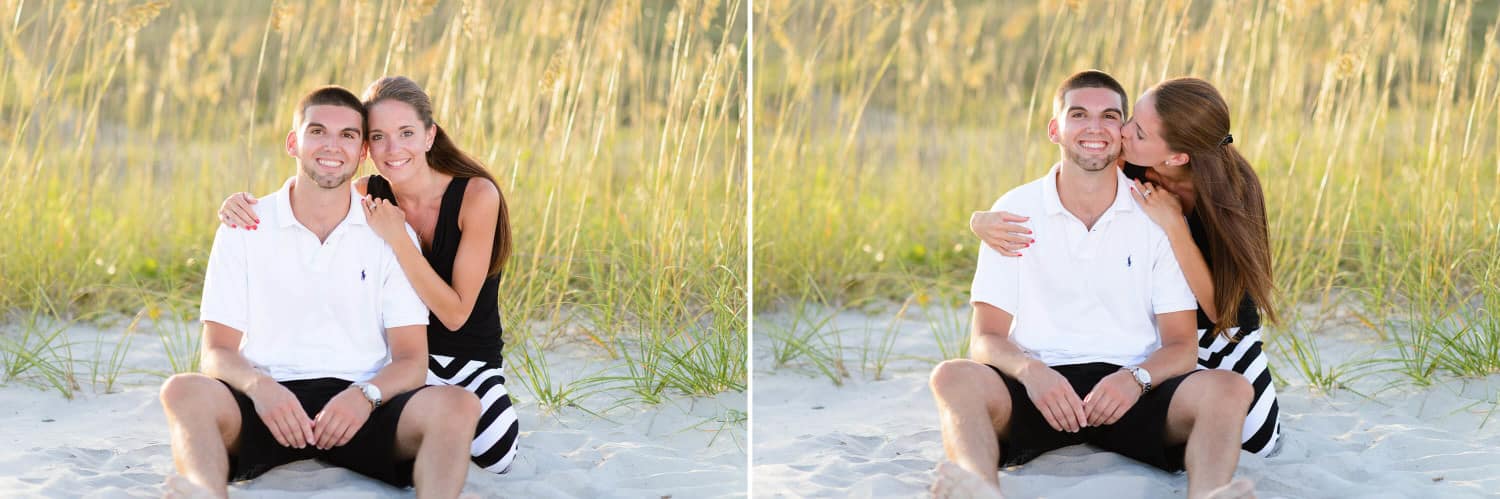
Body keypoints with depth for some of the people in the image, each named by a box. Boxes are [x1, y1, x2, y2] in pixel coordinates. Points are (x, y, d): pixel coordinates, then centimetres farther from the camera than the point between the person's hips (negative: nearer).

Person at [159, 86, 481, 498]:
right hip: (269, 402, 0)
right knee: (184, 393, -32)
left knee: (456, 406, -29)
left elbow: (411, 360, 4)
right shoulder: (245, 229, 8)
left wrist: (365, 396, -19)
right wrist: (259, 386, -20)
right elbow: (217, 351, 4)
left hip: (360, 410, 1)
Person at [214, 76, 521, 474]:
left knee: (494, 457, -29)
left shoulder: (477, 195, -18)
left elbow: (455, 313, -20)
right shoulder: (367, 195, -7)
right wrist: (242, 205, -25)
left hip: (472, 363, -2)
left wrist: (396, 237, -29)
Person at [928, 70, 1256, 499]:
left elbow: (1180, 345, 3)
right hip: (1040, 386, -1)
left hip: (1132, 394, 1)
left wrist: (1135, 378, -20)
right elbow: (987, 338, 1)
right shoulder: (1015, 211, 6)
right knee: (954, 378, -32)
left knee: (1228, 389, -29)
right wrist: (1029, 372, -23)